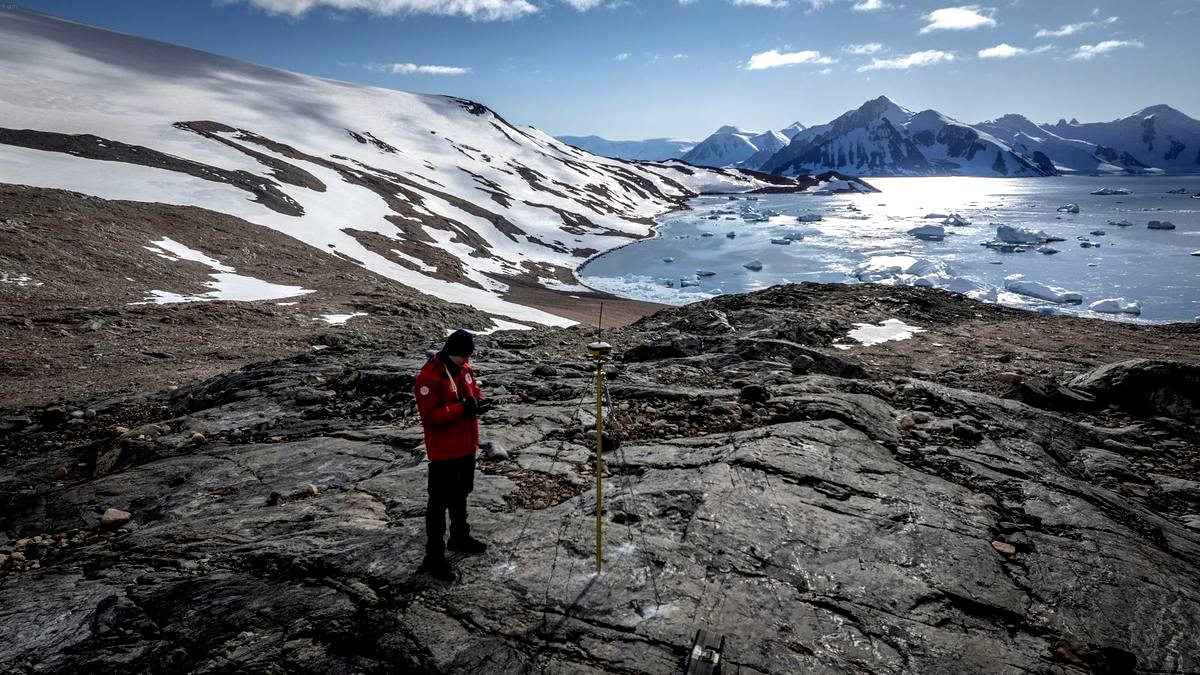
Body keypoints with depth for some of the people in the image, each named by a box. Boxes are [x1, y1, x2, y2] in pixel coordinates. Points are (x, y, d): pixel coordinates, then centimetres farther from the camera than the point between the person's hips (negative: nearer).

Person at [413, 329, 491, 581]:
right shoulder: (429, 378, -22)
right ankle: (434, 557, 11)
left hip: (467, 447, 8)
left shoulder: (465, 369, 4)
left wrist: (477, 402, -9)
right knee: (439, 503, 1)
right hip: (444, 452, -8)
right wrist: (463, 408, -29)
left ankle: (460, 537, 42)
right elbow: (430, 416, -26)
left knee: (461, 495, 24)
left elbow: (475, 391, 15)